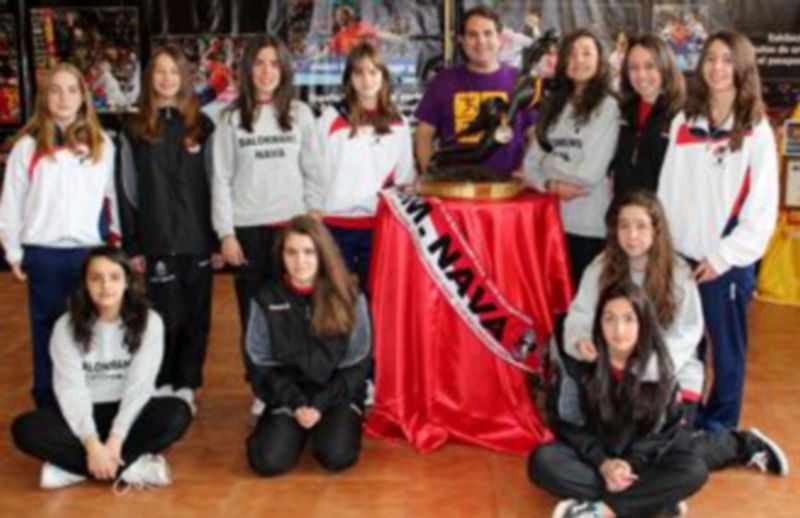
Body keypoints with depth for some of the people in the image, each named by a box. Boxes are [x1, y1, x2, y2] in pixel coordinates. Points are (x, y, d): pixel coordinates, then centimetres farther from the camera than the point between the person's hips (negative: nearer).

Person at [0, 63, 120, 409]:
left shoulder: (102, 145, 6)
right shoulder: (28, 146, 1)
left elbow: (113, 197, 9)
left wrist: (118, 245, 7)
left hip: (91, 251, 1)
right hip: (43, 254, -1)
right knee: (47, 329, 8)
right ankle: (47, 405, 18)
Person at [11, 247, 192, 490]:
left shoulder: (149, 322, -9)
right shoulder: (66, 327, -7)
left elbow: (139, 385, -15)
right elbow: (71, 389, -14)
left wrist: (115, 440, -25)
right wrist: (91, 443, -27)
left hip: (129, 414, 0)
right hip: (83, 415, 1)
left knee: (177, 413, -31)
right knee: (25, 428, -27)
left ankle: (73, 467, -26)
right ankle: (132, 468, -29)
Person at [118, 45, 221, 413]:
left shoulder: (202, 126, 6)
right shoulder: (134, 130, 5)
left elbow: (215, 184, 4)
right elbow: (128, 190, 3)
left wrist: (219, 238, 0)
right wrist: (131, 244, -2)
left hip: (198, 238, 1)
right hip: (158, 240, -1)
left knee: (196, 316, 5)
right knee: (165, 315, 2)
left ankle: (186, 386, 16)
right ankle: (162, 384, 16)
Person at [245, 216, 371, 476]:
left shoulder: (349, 296, -7)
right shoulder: (267, 299, -4)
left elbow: (357, 364, -2)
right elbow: (263, 364, 0)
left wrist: (321, 404, -11)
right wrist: (297, 404, -11)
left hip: (337, 393, -1)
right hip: (288, 394, 1)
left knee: (336, 457, -26)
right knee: (268, 461, -20)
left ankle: (337, 423, 10)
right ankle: (293, 428, 14)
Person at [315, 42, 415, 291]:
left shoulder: (398, 122, 6)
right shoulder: (332, 118, -3)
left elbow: (405, 175, 12)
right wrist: (313, 217, -3)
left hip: (380, 224, 2)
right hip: (336, 223, -2)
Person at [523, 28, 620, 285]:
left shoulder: (607, 106, -7)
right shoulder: (553, 104, 11)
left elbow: (591, 173, -13)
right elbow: (530, 163, 7)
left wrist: (550, 164, 2)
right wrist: (551, 185, -12)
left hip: (591, 226, -5)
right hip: (552, 220, 5)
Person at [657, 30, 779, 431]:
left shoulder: (756, 131, -5)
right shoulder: (683, 123, 7)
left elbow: (762, 208, -8)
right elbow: (667, 190, 9)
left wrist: (725, 255, -11)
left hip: (727, 260, -3)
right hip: (680, 255, 4)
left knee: (726, 347, 7)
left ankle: (720, 427, 21)